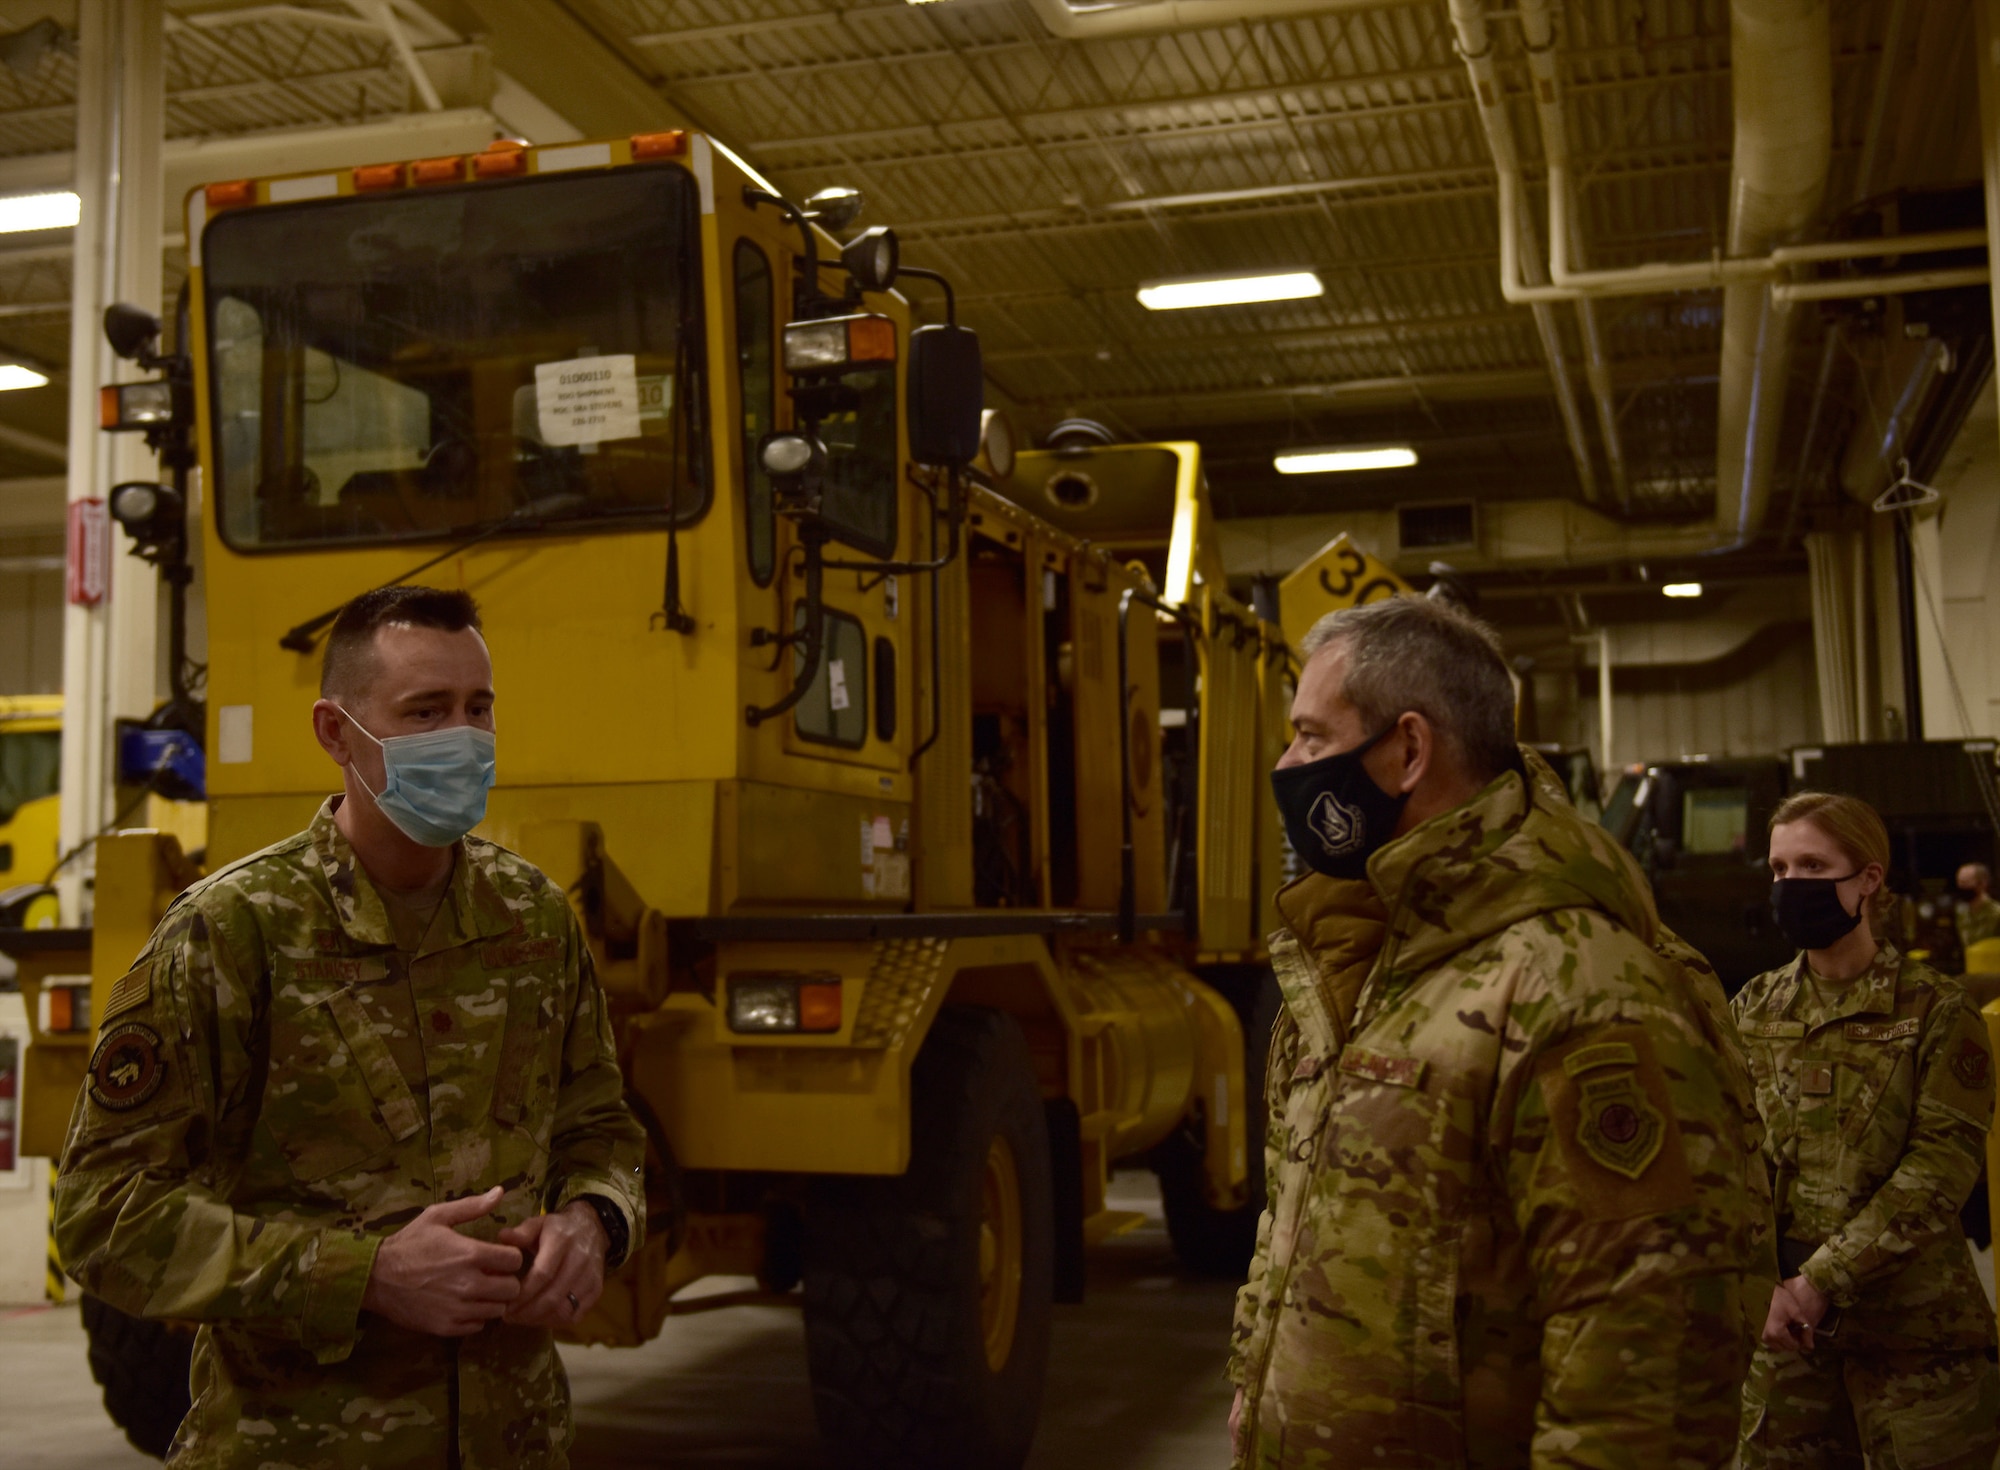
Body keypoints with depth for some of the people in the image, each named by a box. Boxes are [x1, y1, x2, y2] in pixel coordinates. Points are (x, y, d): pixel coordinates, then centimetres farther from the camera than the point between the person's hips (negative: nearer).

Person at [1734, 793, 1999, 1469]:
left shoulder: (1936, 1012, -5)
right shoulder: (1755, 1011, 6)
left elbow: (1939, 1172, -13)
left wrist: (1821, 1280, -18)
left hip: (1913, 1325, -3)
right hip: (1784, 1326, 3)